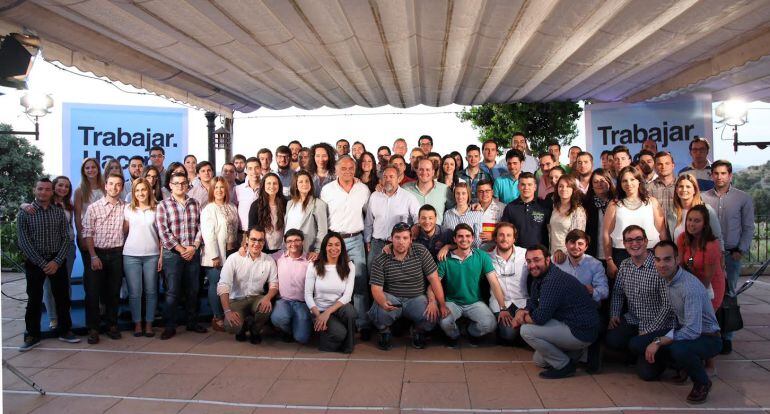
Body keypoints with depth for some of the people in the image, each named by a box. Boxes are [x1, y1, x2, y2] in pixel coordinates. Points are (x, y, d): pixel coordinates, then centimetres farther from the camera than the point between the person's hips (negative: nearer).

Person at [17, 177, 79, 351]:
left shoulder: (59, 212, 4)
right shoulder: (24, 213, -3)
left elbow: (66, 238, 1)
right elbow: (24, 242, -8)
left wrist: (57, 261, -11)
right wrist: (42, 263, -14)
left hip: (57, 261, 2)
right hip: (34, 262, -2)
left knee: (62, 297, 7)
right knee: (34, 300, 6)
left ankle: (64, 331, 20)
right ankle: (32, 335, 18)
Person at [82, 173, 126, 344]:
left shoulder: (125, 208, 4)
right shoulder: (93, 207, -2)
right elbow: (87, 234, -4)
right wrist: (93, 256, -10)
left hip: (116, 254, 2)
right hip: (97, 253, -2)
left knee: (114, 291, 9)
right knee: (93, 292, -2)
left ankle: (112, 325, 20)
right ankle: (93, 329, 8)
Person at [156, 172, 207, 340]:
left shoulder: (195, 203, 8)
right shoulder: (163, 205, -1)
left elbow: (200, 227, 5)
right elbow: (163, 232, -8)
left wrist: (194, 247, -8)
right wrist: (181, 249, -11)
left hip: (193, 253, 3)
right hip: (173, 253, -3)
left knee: (193, 290, 10)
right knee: (172, 291, 0)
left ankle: (192, 322, 23)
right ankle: (170, 326, 11)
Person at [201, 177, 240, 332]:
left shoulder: (232, 208, 13)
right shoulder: (208, 209, -6)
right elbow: (208, 234, -12)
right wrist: (215, 256, -16)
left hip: (232, 252, 6)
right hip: (217, 255, -5)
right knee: (216, 285, 0)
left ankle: (227, 316, 20)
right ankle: (217, 318, 11)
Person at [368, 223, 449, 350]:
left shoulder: (421, 252, -3)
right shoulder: (380, 261, -5)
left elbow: (433, 279, -6)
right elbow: (376, 288, -10)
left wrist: (442, 304, -13)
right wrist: (383, 303, -34)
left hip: (416, 298, 1)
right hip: (391, 298, -1)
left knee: (433, 315, -28)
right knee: (379, 314, -33)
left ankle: (418, 331, 10)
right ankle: (385, 331, 7)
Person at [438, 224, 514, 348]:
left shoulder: (482, 257, -6)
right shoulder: (446, 259, -7)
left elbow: (494, 282, -9)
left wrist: (503, 308, -18)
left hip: (475, 302, 1)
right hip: (452, 302, -1)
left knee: (490, 325, -25)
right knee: (444, 322, -31)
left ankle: (473, 333, 14)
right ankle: (453, 335, 9)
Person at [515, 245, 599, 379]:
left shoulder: (554, 280, -26)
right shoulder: (539, 278, 6)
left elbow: (540, 317, -30)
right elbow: (532, 303, 11)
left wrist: (523, 318, -11)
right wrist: (522, 312, -12)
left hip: (582, 332, -11)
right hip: (570, 326, 11)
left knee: (526, 331, -18)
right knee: (539, 361, 20)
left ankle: (564, 365, -5)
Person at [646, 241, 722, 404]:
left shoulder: (690, 286, -29)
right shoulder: (667, 279, -2)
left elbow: (693, 331, -34)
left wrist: (659, 341, -30)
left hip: (707, 338, -8)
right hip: (684, 331, 8)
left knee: (679, 349, -39)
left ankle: (702, 383, -6)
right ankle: (685, 366, 16)